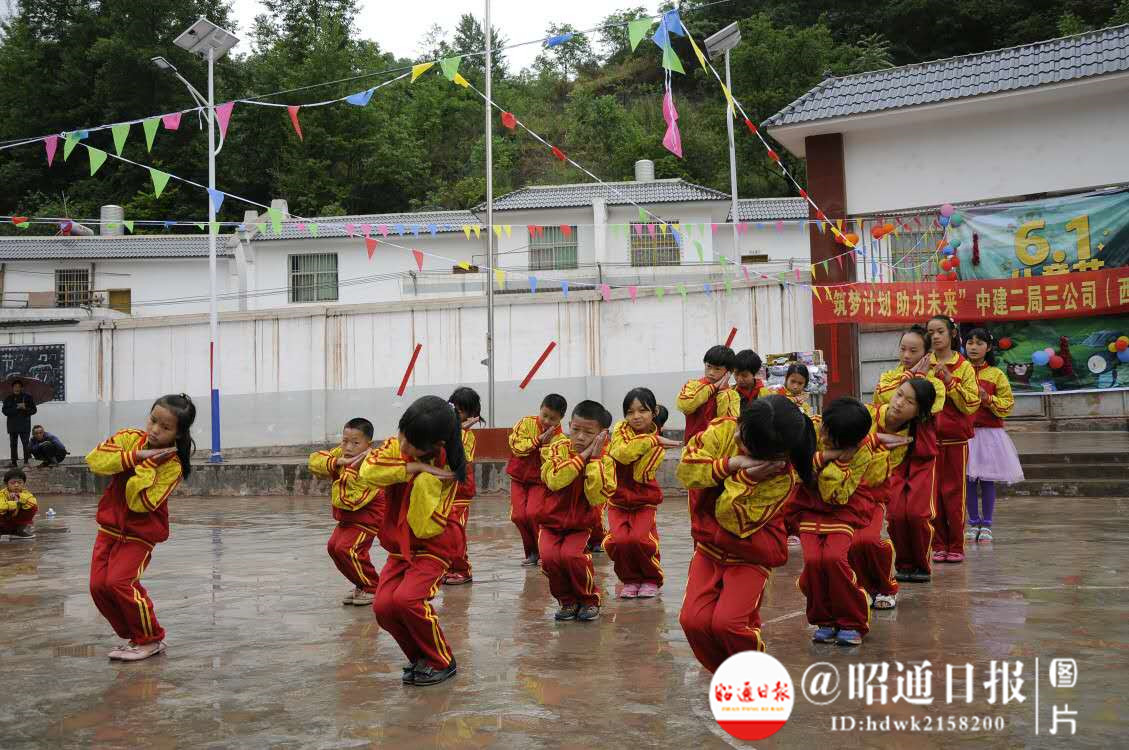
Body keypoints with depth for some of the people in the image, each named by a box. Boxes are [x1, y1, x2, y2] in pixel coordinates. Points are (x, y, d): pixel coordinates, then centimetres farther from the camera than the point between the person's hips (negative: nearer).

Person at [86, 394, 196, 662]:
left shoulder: (172, 465, -18)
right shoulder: (130, 438, -6)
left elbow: (140, 503, -24)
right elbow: (95, 459, -20)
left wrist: (147, 466, -28)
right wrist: (136, 455, -26)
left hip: (139, 533, -5)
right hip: (110, 526, 5)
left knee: (119, 582, -20)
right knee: (98, 586, -2)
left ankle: (151, 640, 0)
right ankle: (133, 636, 18)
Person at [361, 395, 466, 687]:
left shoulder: (446, 470, -18)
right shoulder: (396, 446, -8)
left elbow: (425, 528, -25)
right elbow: (368, 471, -28)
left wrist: (424, 479, -30)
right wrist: (415, 468, -30)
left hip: (432, 549, -5)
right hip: (399, 548, 5)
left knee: (406, 599, -26)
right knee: (383, 606, -13)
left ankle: (442, 663, -3)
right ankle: (420, 658, 12)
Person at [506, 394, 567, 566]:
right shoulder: (526, 423, -6)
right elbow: (516, 445, -17)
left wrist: (547, 445, -28)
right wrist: (539, 439, -22)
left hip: (540, 481, -2)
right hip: (519, 479, 2)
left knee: (533, 513, -22)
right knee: (518, 515, -12)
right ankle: (531, 552, 9)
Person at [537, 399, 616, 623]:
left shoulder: (604, 461, -5)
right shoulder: (557, 449, -6)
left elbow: (596, 498, -19)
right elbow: (554, 480, -25)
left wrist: (594, 459, -22)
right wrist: (583, 455, -24)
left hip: (580, 527, -1)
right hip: (551, 524, 1)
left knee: (571, 555, -29)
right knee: (549, 557, -25)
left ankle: (589, 600, 0)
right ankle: (567, 601, 4)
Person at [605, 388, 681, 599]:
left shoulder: (658, 443, -6)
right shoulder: (620, 430, -7)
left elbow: (641, 476, -19)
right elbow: (621, 453, -29)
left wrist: (655, 443, -21)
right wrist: (651, 441, -30)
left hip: (644, 502, 0)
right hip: (618, 501, 1)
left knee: (638, 538, -23)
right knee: (619, 540, -21)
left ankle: (651, 579, 5)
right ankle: (630, 579, 7)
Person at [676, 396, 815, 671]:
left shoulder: (784, 478, -25)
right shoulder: (724, 430, -16)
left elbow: (733, 522, -25)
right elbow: (686, 469, -21)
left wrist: (745, 479, -36)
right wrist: (731, 464, -31)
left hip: (749, 555, -4)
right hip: (709, 548, 4)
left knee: (727, 622, -21)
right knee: (693, 620, -11)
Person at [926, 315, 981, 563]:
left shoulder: (964, 367, 0)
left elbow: (971, 404, -6)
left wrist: (950, 381, -13)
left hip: (956, 437, -2)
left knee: (954, 491, 0)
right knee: (933, 491, 4)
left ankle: (956, 546, 9)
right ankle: (939, 545, 13)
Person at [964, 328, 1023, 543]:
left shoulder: (996, 374, 3)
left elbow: (1008, 404, 2)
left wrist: (988, 399, -13)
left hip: (989, 433, -1)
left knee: (987, 480, 2)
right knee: (968, 479, 2)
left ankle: (986, 525, 12)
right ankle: (973, 523, 14)